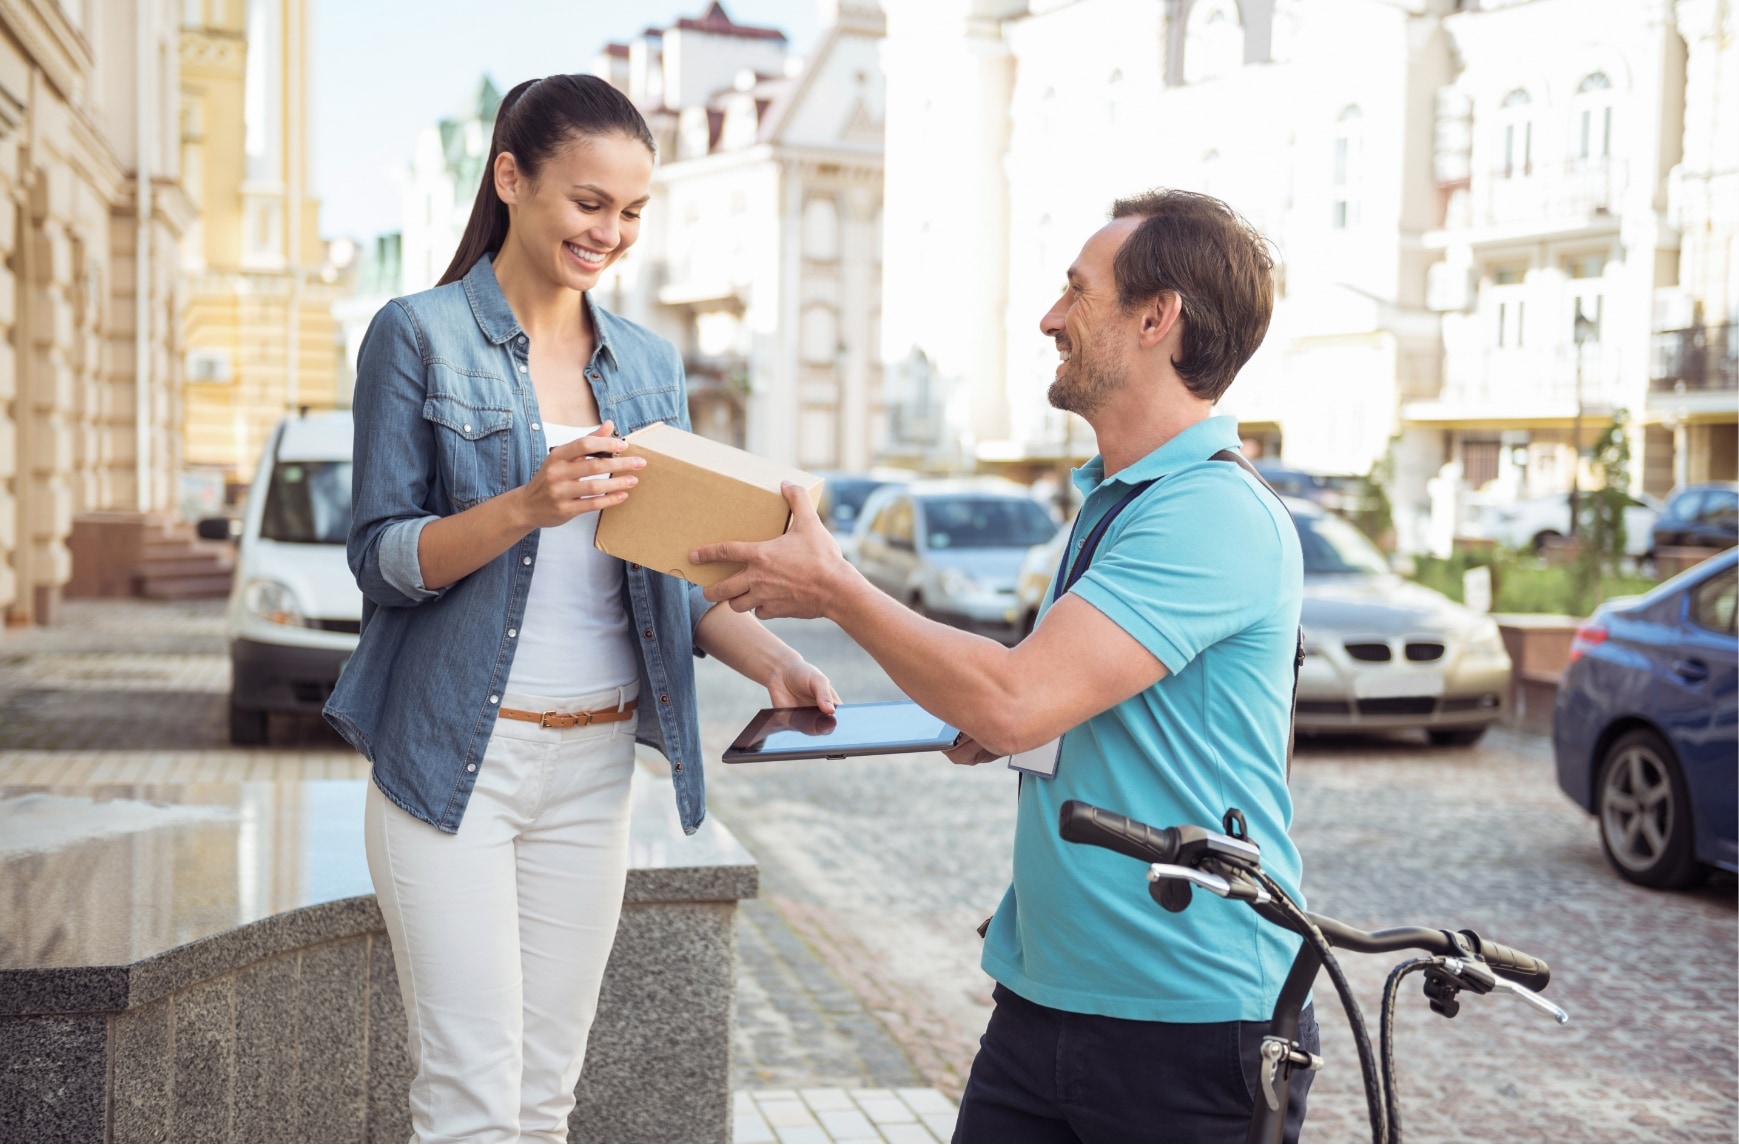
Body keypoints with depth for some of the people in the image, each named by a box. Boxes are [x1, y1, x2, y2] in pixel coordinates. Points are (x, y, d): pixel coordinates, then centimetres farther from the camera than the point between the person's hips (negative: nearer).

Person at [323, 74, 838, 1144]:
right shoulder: (419, 335, -4)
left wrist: (771, 660, -7)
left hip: (595, 763, 5)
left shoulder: (650, 363, 10)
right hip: (455, 756, -4)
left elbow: (669, 568, 11)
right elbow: (383, 557, -8)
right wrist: (527, 506, -25)